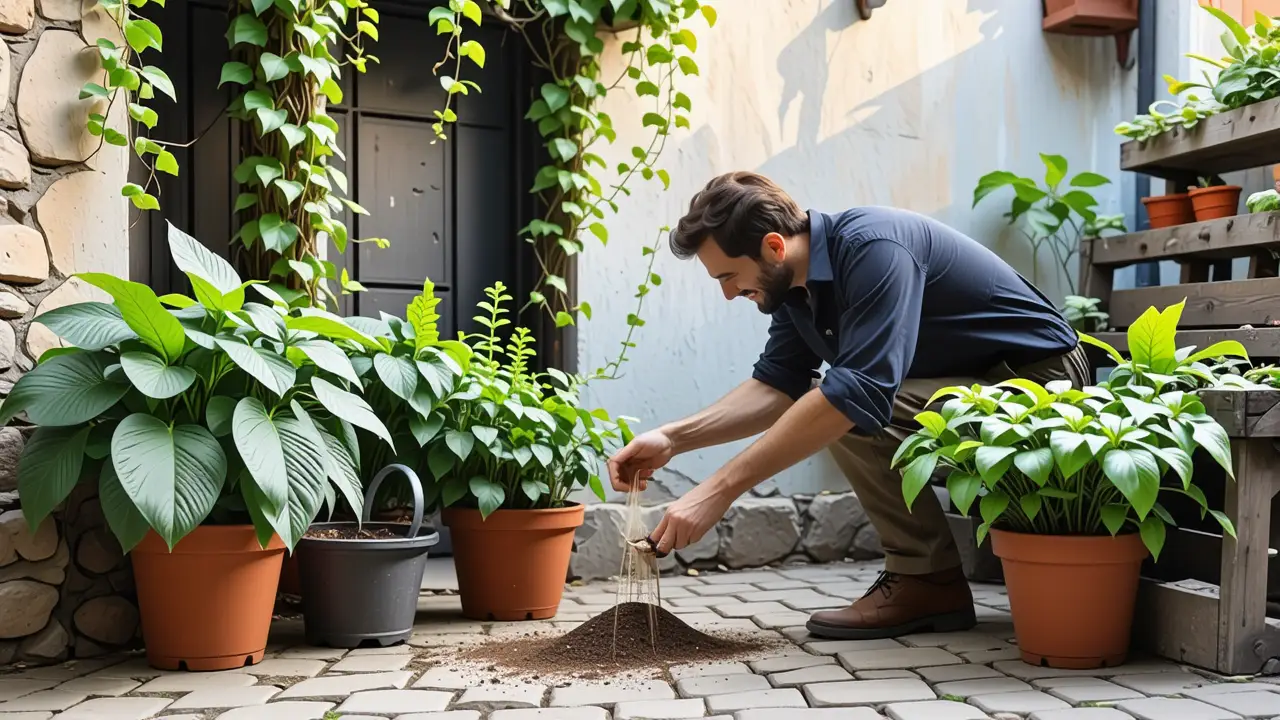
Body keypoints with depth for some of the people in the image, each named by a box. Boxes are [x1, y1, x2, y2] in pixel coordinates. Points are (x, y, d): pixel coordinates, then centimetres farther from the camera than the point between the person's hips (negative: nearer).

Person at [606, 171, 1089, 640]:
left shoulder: (872, 247, -27)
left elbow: (860, 393, -36)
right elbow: (777, 385, 0)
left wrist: (720, 490, -37)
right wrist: (673, 439, -15)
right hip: (969, 382, 9)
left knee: (850, 413, -25)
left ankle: (929, 582, -10)